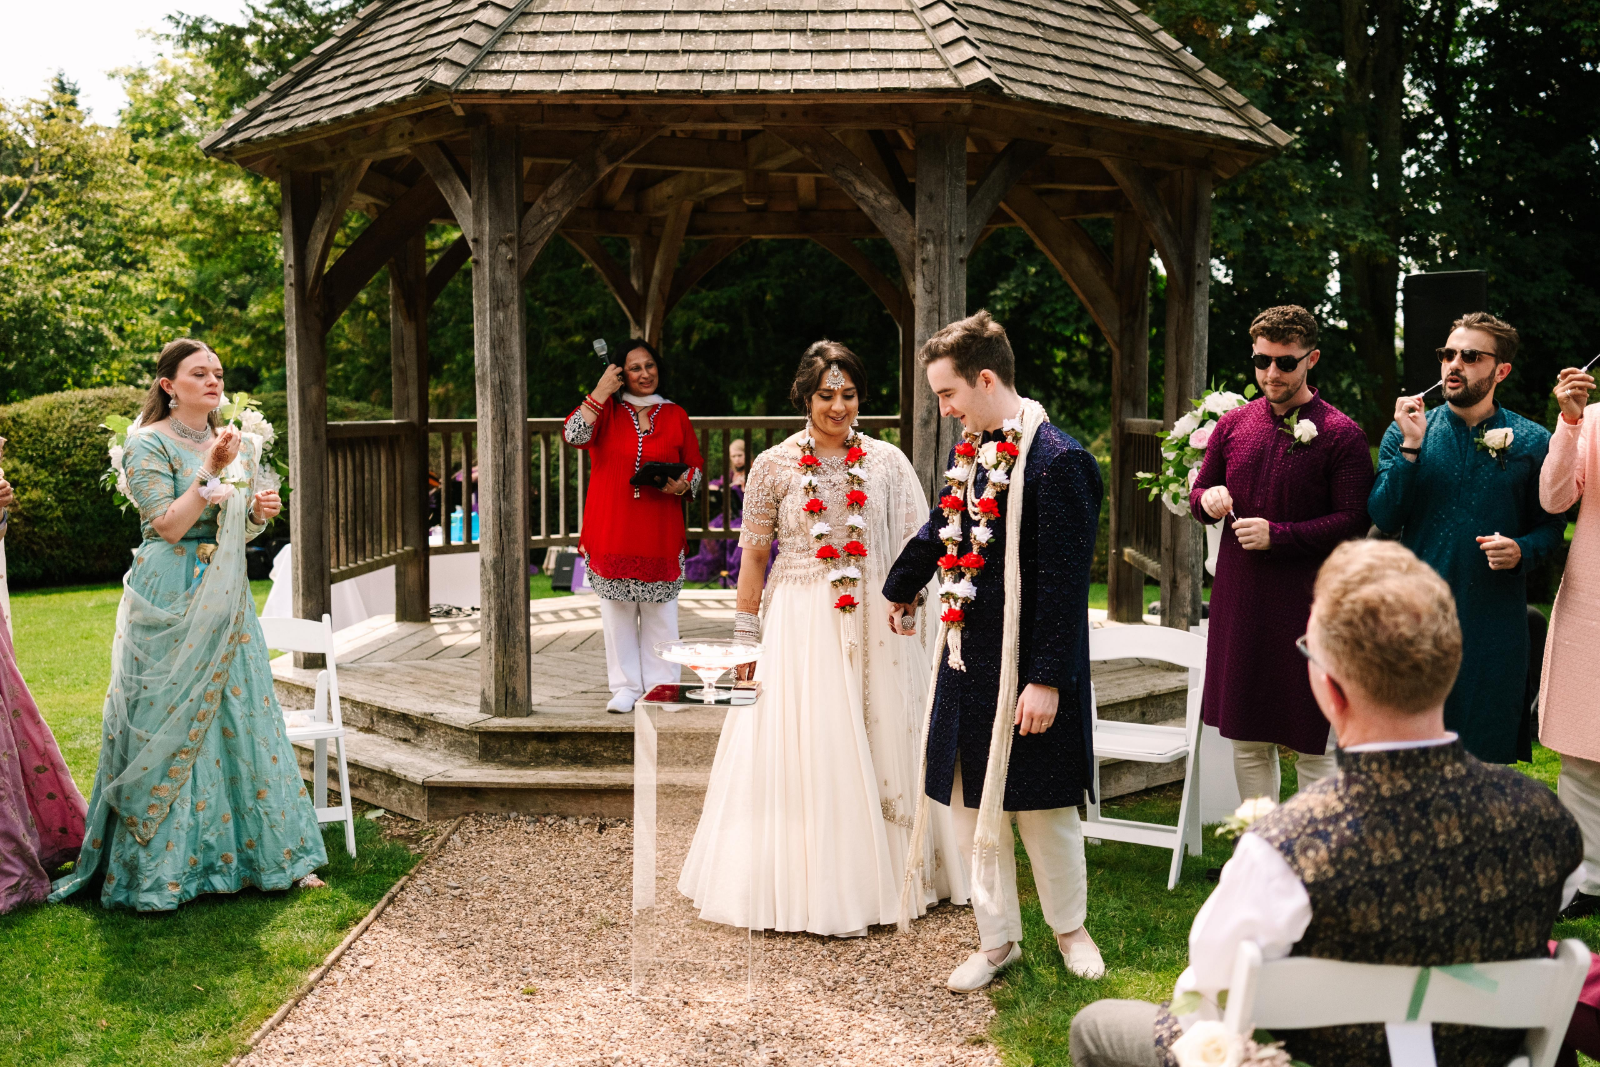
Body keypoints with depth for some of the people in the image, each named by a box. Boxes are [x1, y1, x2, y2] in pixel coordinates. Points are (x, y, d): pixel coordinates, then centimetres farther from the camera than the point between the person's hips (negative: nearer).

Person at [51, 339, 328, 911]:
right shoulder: (148, 445, -5)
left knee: (241, 717, 7)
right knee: (170, 724, -2)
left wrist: (259, 512, 0)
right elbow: (169, 526, -14)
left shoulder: (240, 444, 14)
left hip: (227, 601, 6)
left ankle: (270, 850, 13)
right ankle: (156, 869, 8)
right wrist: (211, 471, -19)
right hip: (170, 606, -6)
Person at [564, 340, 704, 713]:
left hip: (660, 532, 1)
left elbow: (695, 466, 13)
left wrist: (682, 485, -9)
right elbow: (575, 435, -13)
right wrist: (601, 391, -12)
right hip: (613, 528, 0)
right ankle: (625, 686, 15)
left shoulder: (675, 415, 9)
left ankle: (660, 685, 14)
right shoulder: (606, 409, 5)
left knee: (660, 612, 4)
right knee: (617, 609, 5)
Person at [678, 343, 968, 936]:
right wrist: (746, 637, 1)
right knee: (804, 750, 0)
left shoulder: (887, 462, 4)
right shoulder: (774, 465, 0)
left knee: (881, 744, 8)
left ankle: (877, 876, 24)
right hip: (800, 625, -2)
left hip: (874, 625, 2)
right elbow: (754, 554, 3)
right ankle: (812, 888, 10)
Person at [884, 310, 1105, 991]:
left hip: (1027, 671, -7)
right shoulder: (967, 452, 7)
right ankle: (997, 940, 27)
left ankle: (1069, 926, 32)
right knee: (972, 807, 12)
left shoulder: (1058, 461, -17)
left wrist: (1048, 680, -20)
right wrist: (901, 590, 40)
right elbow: (940, 532, 25)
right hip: (966, 662, 7)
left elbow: (1063, 582, -19)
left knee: (1042, 810, 8)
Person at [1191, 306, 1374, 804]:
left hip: (1307, 605, -5)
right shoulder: (1233, 423, 8)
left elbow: (1353, 520, -11)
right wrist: (1208, 498, -6)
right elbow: (1199, 493, 17)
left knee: (1314, 746, 4)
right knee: (1246, 739, 15)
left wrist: (1277, 535, -18)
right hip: (1237, 600, 5)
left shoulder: (1341, 434, -7)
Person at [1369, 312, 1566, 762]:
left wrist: (1522, 551, -13)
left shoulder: (1532, 442, 2)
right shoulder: (1405, 432, 3)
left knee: (1488, 750, 7)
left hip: (1495, 618, 0)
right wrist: (1410, 447, -13)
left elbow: (1550, 525, 8)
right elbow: (1384, 518, -5)